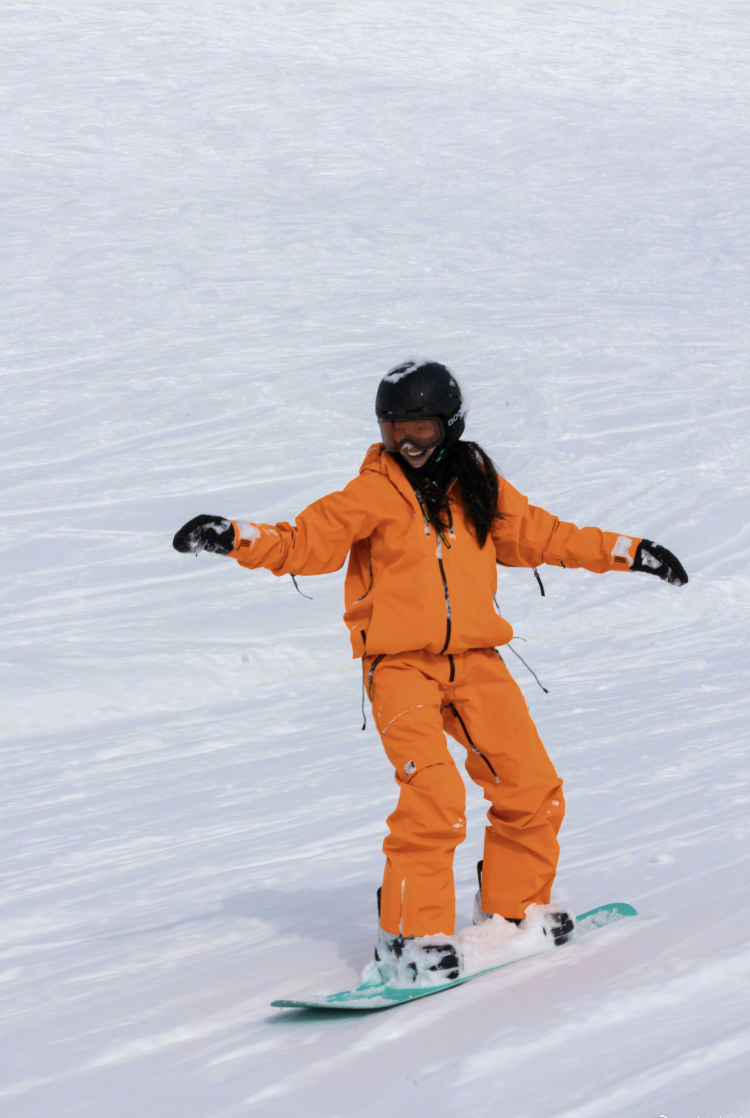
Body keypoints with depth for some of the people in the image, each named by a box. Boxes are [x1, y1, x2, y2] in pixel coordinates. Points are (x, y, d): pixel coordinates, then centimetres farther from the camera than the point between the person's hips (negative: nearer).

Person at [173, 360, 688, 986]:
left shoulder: (479, 486, 10)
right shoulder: (374, 493, -1)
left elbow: (536, 535, 22)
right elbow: (309, 544, -8)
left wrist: (624, 552, 24)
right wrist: (240, 540, -25)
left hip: (475, 659, 4)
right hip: (401, 664, -4)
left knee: (533, 790, 2)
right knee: (433, 795, -21)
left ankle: (514, 909, 24)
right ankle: (412, 935, -11)